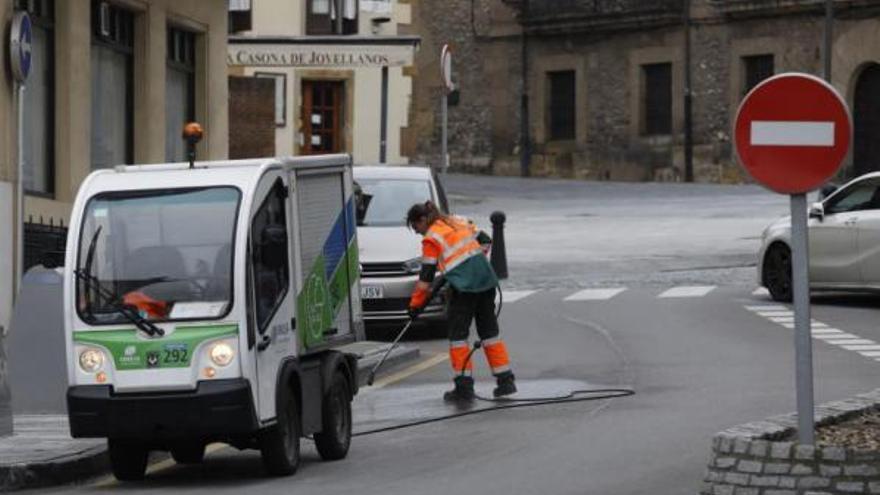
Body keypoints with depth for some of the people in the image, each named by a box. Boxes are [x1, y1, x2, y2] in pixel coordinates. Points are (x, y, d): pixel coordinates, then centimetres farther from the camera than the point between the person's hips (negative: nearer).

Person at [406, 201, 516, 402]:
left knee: (457, 333, 2)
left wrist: (415, 304, 2)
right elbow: (485, 240, 20)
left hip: (464, 287, -7)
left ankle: (464, 385, -3)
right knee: (489, 329, 13)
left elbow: (426, 276, -5)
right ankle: (506, 380, 13)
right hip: (486, 279, 7)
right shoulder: (459, 222, 14)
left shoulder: (431, 239, -6)